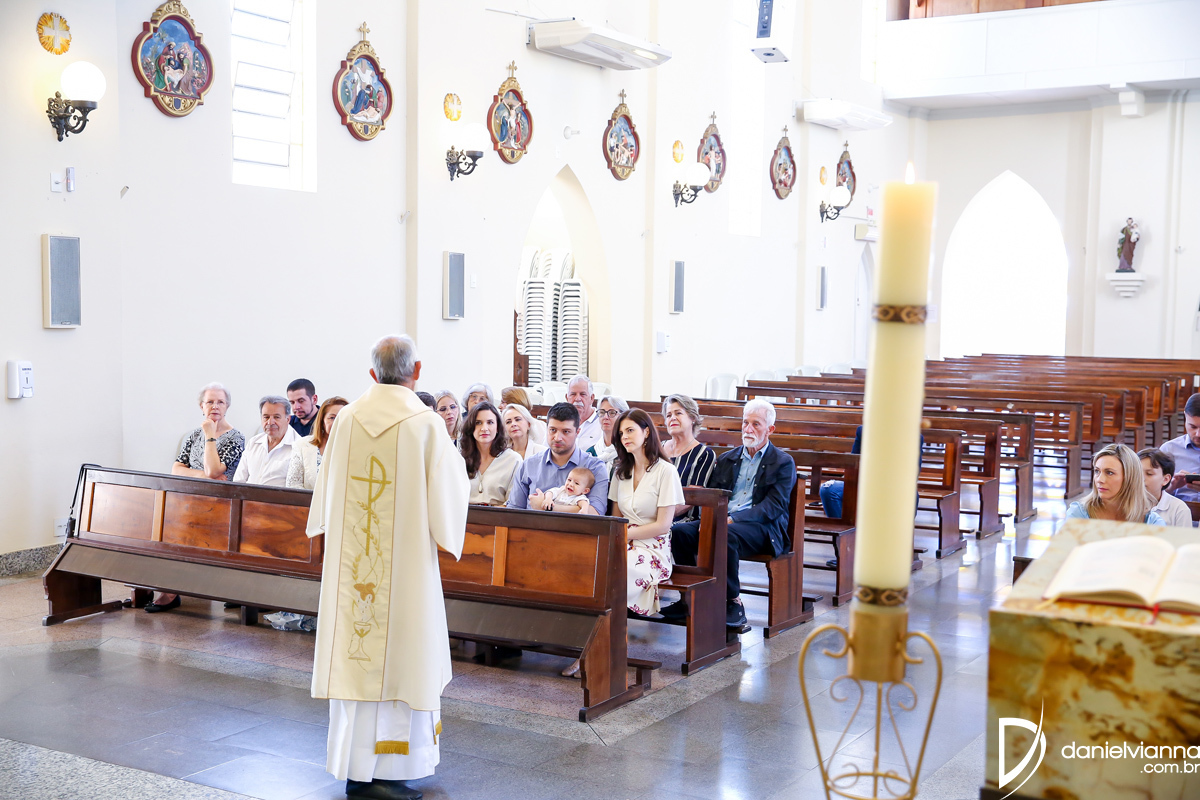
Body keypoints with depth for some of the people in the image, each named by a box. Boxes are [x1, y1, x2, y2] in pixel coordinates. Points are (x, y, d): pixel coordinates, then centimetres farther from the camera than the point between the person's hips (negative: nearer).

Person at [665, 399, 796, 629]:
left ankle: (733, 602, -24)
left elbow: (774, 506, -8)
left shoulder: (783, 463, 5)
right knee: (679, 530, -21)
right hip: (721, 521, 5)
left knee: (726, 535, -38)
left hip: (762, 528, -5)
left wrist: (733, 519, -19)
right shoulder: (727, 459, 22)